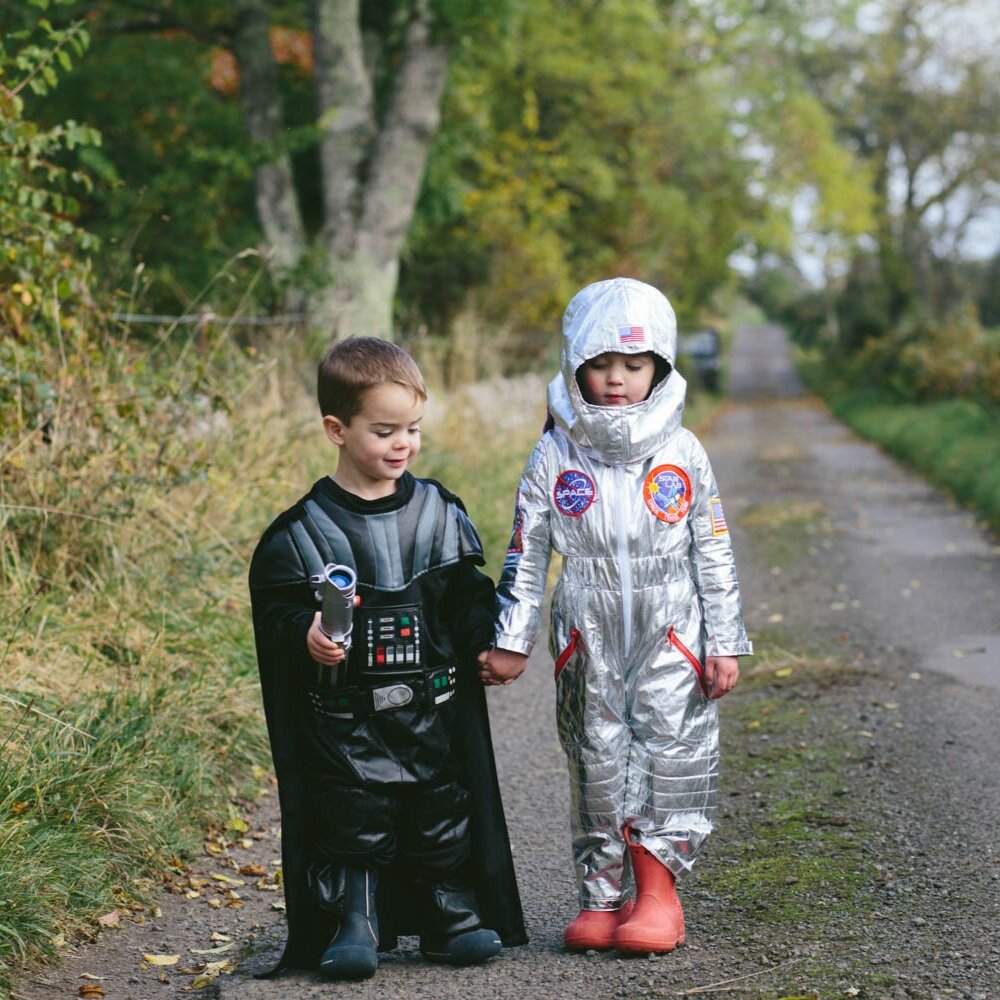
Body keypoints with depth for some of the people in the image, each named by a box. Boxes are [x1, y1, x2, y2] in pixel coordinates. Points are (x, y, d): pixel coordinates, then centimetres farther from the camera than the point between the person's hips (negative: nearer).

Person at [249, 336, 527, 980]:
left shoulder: (440, 512, 4)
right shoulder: (305, 530, -6)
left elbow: (469, 594, 12)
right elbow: (276, 610, -5)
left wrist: (489, 640, -4)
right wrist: (306, 637, -24)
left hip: (435, 710, 3)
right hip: (346, 717, -3)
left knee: (444, 817, 10)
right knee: (354, 825, 1)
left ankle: (456, 915, 24)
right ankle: (353, 926, 13)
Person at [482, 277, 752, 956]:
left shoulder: (683, 454, 0)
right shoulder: (556, 456, 0)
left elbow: (715, 555, 4)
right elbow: (526, 555, 3)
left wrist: (726, 643, 1)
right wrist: (511, 642, 1)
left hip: (671, 638, 0)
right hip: (589, 641, 1)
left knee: (671, 753, -3)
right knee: (598, 763, 5)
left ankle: (657, 890, 8)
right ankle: (604, 894, 14)